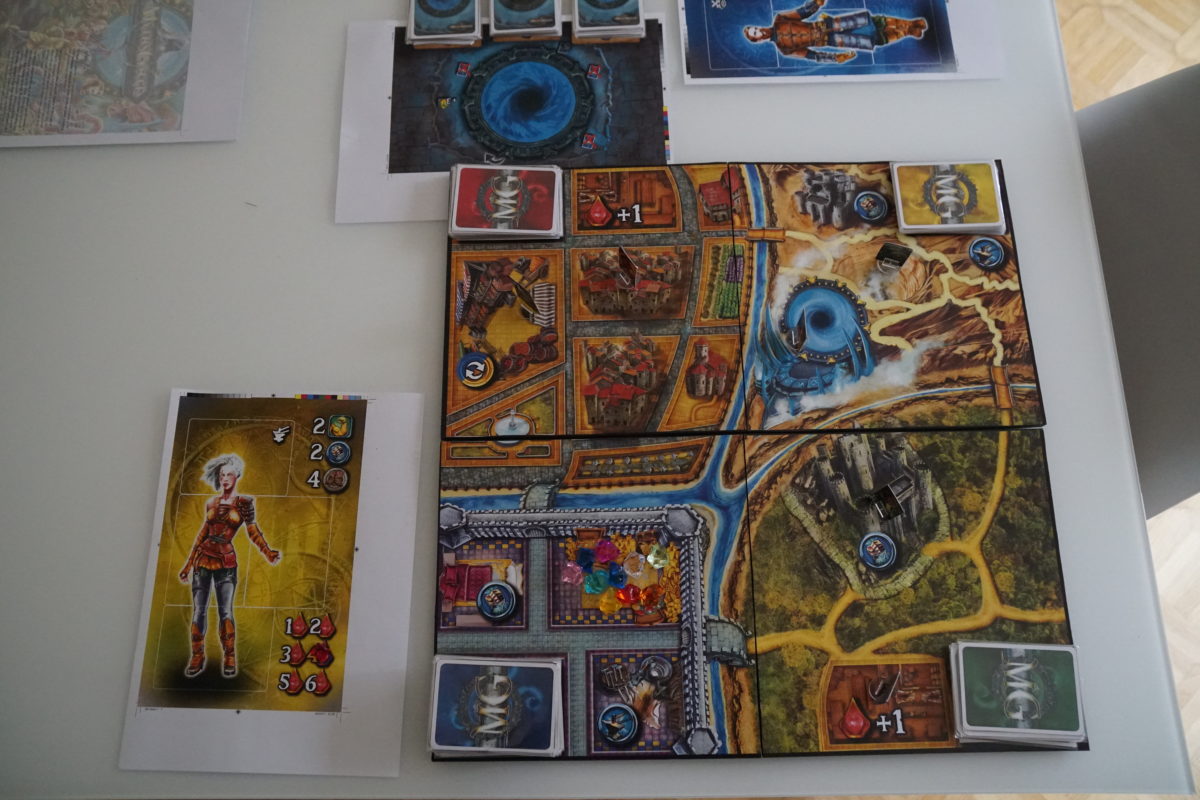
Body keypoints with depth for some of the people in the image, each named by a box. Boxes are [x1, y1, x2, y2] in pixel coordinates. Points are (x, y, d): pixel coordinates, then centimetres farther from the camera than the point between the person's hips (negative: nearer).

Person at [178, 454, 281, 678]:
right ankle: (197, 658, 10)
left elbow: (253, 531, -2)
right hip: (203, 559, 3)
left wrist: (268, 553, -16)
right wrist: (188, 564, 19)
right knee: (199, 610, 1)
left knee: (225, 611, -6)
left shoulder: (244, 502, 2)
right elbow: (203, 534, 17)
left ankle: (230, 660, 3)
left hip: (226, 562, -3)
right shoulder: (210, 504, 11)